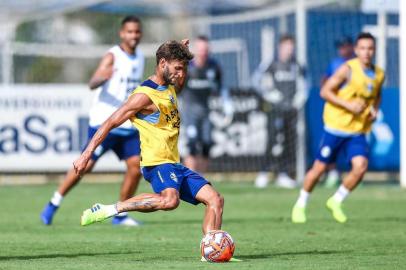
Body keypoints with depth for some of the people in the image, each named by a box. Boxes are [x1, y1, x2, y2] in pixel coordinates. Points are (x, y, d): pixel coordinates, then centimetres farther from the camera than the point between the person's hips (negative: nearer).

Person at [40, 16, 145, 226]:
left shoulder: (140, 58, 12)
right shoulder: (112, 56, -11)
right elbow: (92, 84, -26)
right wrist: (102, 77, -46)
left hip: (128, 124, 6)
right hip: (104, 122, -6)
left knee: (136, 166, -6)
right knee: (86, 165, -7)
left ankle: (120, 215, 5)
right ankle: (54, 204, 6)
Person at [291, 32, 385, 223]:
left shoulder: (379, 75, 5)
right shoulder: (348, 69, -12)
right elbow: (325, 91, -13)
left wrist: (375, 110, 4)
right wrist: (348, 105, -21)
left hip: (358, 131, 4)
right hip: (336, 126, -4)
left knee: (361, 166, -15)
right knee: (320, 167, 0)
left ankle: (336, 201, 7)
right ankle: (300, 205, 20)